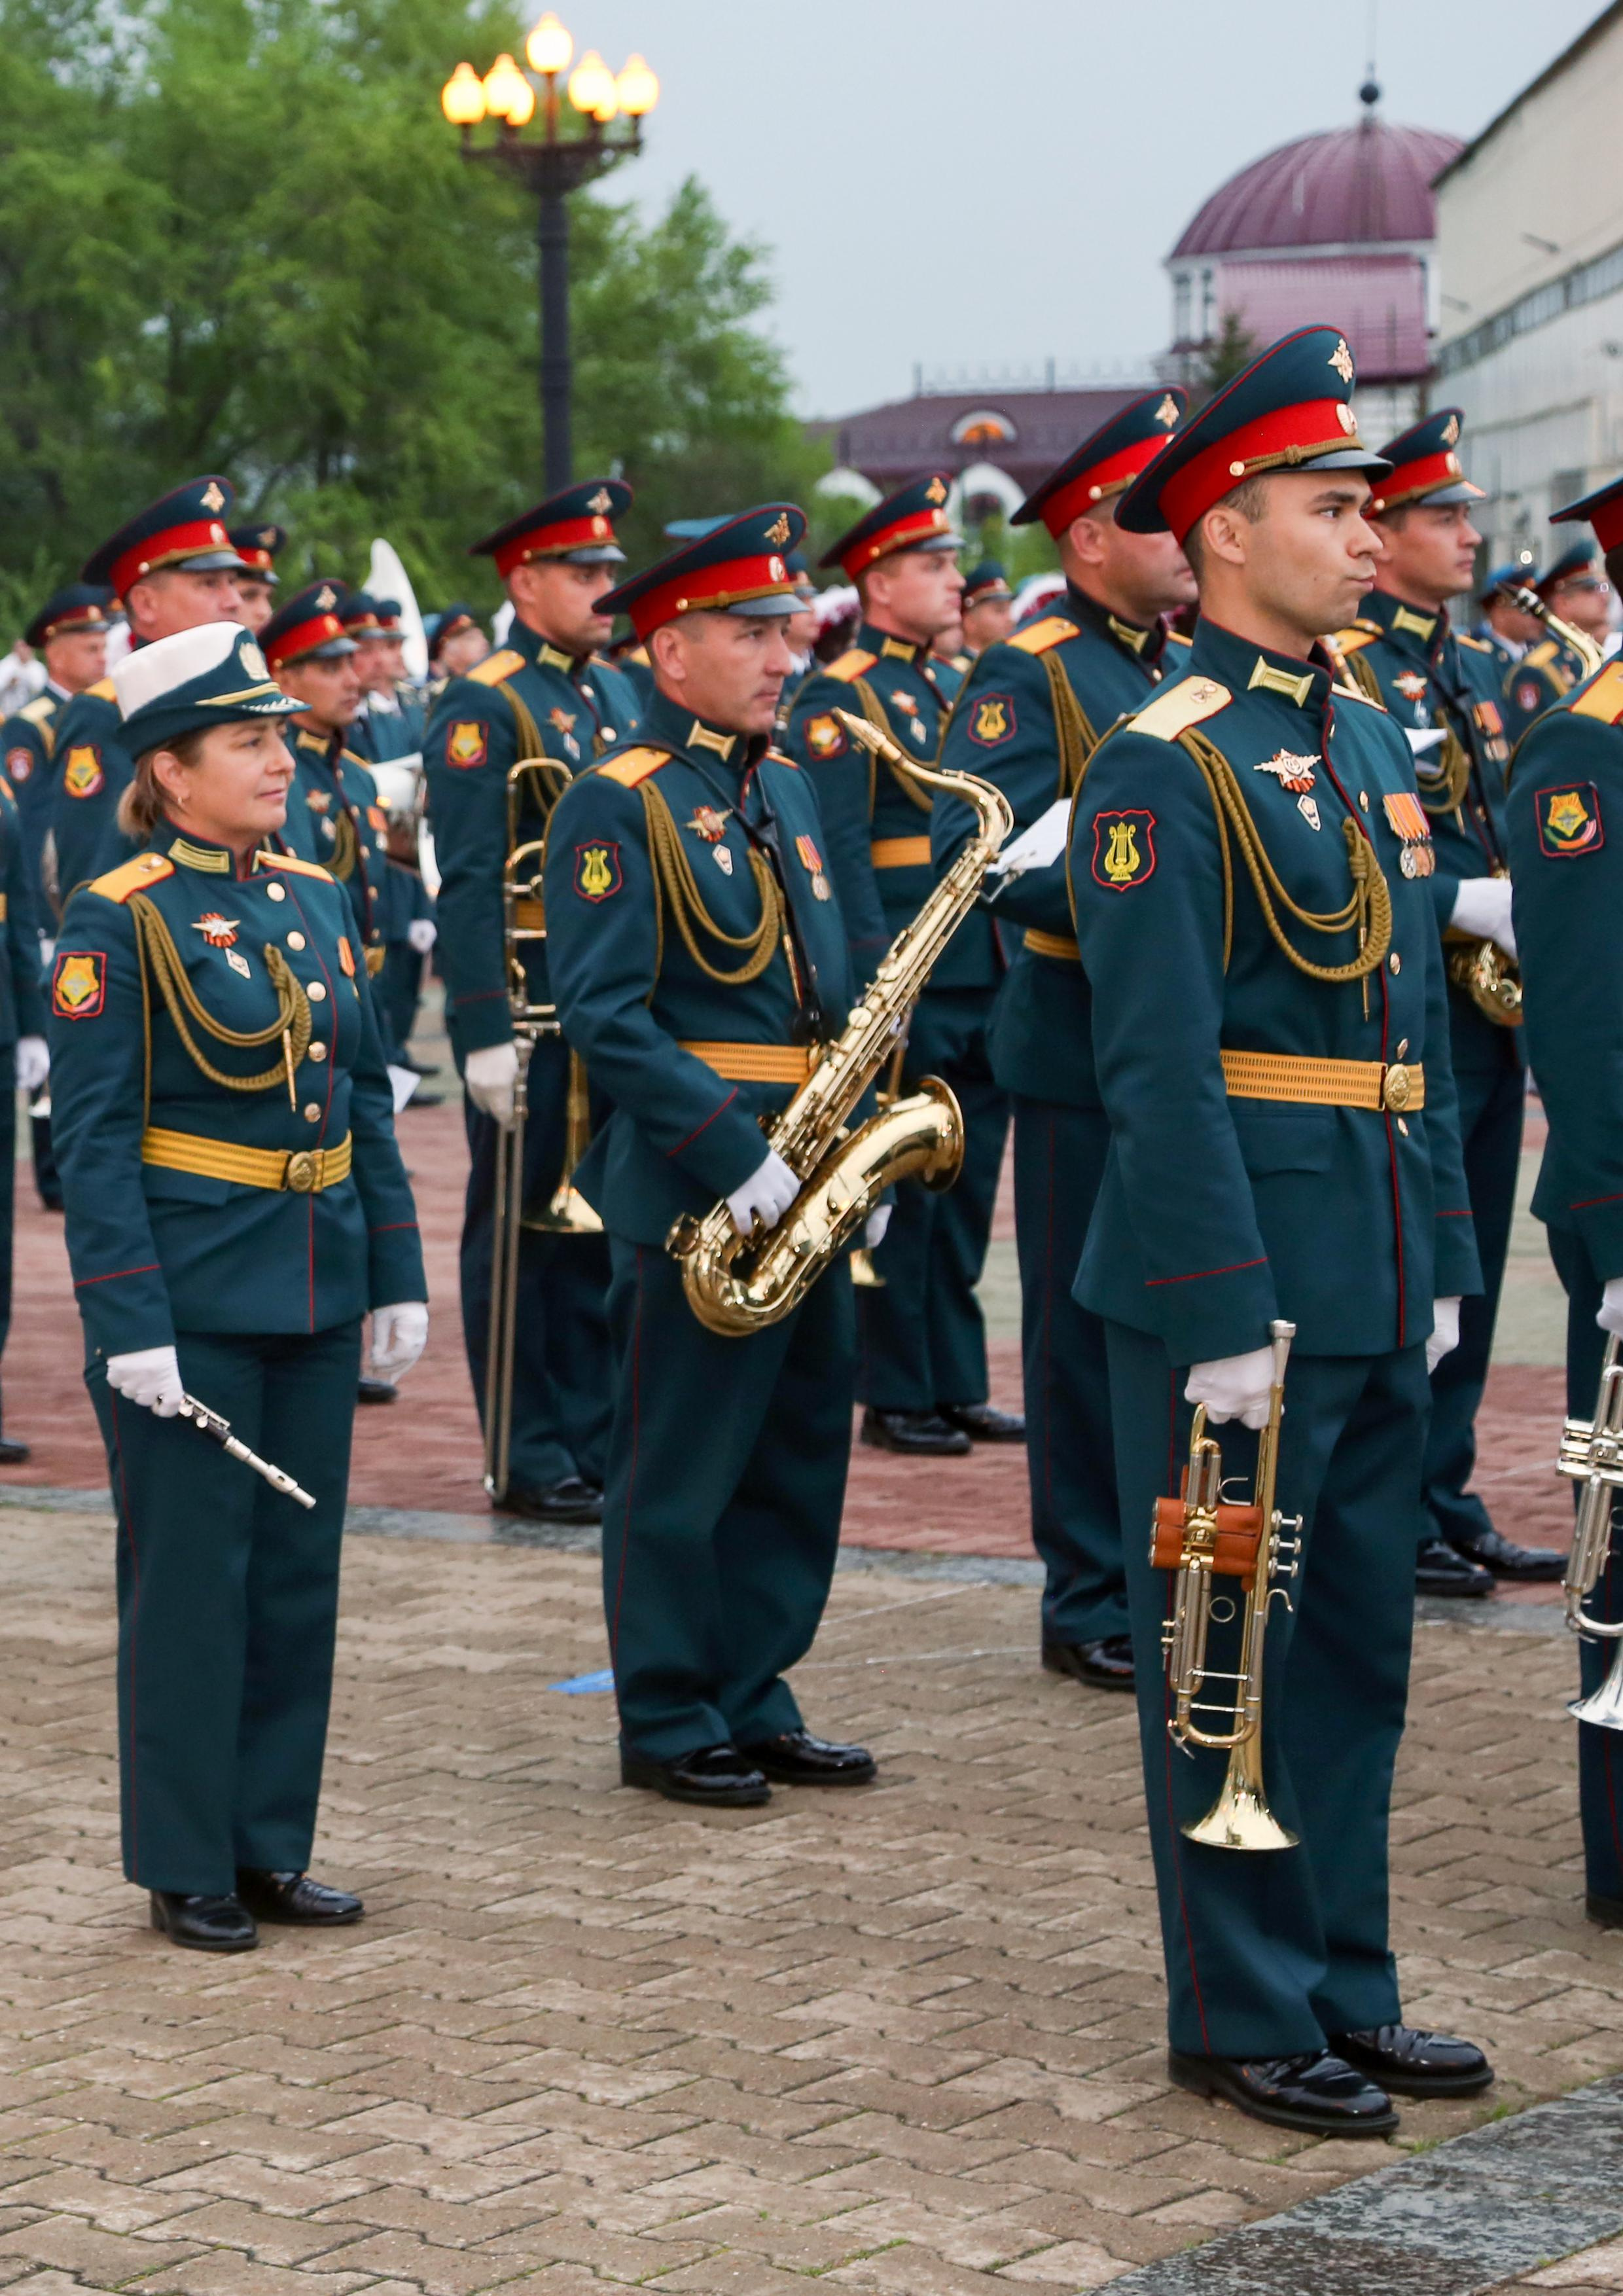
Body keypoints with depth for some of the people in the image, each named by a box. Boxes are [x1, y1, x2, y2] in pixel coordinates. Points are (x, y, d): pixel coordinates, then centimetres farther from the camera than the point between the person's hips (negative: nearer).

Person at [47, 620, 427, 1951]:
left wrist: (398, 1279, 9)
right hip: (192, 1301, -6)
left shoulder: (317, 897, 9)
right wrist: (130, 1328, -17)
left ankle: (273, 1847, 21)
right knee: (192, 1581, 1)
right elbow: (93, 1138, -12)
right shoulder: (117, 921, -10)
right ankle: (185, 1869, 11)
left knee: (300, 1574, 11)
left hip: (317, 1293, 7)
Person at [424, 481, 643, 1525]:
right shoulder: (483, 707, -10)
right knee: (521, 1233, 2)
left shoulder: (618, 694, 14)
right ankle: (531, 1462, 9)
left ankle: (598, 1440, 20)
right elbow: (470, 884, -15)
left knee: (605, 1231, 12)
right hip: (532, 1009, -7)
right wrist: (486, 1035, -20)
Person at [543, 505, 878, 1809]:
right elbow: (605, 1017, -18)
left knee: (800, 1458, 11)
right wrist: (736, 1157, -22)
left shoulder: (788, 789, 14)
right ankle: (669, 1726, 11)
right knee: (680, 1473, 1)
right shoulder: (617, 807, -10)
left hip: (804, 1187, 8)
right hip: (691, 1196, -8)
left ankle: (754, 1703, 22)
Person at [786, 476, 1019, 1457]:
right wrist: (878, 984, -21)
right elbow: (839, 853, -16)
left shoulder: (954, 688, 17)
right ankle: (896, 1397, 8)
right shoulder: (839, 699, -8)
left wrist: (1016, 963, 15)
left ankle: (958, 1386, 19)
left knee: (965, 1198, 11)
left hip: (983, 983, 8)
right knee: (902, 1196, 0)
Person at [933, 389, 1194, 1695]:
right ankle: (1094, 1603, 11)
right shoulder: (1032, 676, -8)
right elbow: (972, 853, -18)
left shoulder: (1213, 667, 14)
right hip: (1088, 1052, -6)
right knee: (1092, 1330, 2)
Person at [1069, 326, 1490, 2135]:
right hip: (1239, 1272, -8)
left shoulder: (1369, 740, 13)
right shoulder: (1164, 764, -13)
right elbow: (1160, 1066, -18)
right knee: (1232, 1649, 2)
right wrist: (1226, 1317, -20)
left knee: (1357, 1645, 14)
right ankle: (1241, 2018, 12)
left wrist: (1441, 1260, 14)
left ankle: (1345, 1988, 25)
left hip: (1376, 1279, 8)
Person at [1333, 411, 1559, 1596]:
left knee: (1466, 1272, 13)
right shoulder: (1339, 668, -11)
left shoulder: (1475, 664, 17)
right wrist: (1466, 903, -24)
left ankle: (1446, 1505, 21)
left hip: (1488, 1006, 9)